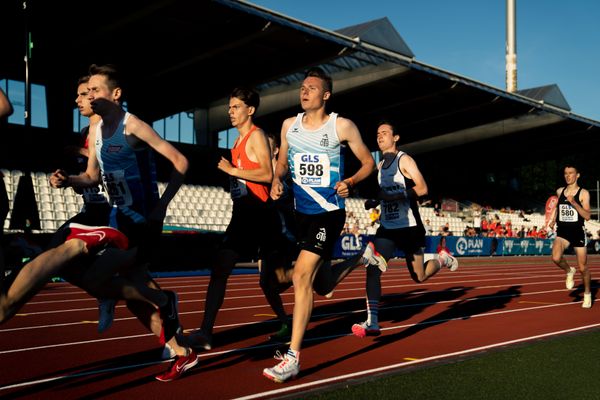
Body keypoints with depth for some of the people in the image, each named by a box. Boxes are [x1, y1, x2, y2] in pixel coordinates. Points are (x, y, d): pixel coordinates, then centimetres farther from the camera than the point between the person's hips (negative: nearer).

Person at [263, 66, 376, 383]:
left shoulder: (342, 126, -7)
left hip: (328, 212, -6)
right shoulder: (289, 125, 5)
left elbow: (368, 162, 1)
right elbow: (282, 161, 18)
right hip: (299, 211, 6)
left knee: (302, 275, -17)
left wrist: (350, 182, -18)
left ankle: (293, 357, -14)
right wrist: (277, 180, -4)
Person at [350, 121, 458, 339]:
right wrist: (373, 201, 5)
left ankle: (443, 258, 36)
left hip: (409, 227, -5)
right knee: (372, 268, -14)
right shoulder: (380, 165, 13)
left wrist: (393, 196, -27)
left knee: (419, 277, 5)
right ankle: (372, 322, -14)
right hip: (387, 227, 5)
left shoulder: (404, 160, -8)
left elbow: (422, 188, -18)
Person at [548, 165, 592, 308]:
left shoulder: (583, 193, -6)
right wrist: (553, 219, 13)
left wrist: (574, 203, -26)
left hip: (578, 233, -2)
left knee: (583, 268, 6)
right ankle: (569, 271, 7)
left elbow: (587, 216, -15)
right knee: (556, 258, -26)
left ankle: (587, 293, 32)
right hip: (562, 232, 2)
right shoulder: (559, 191, 6)